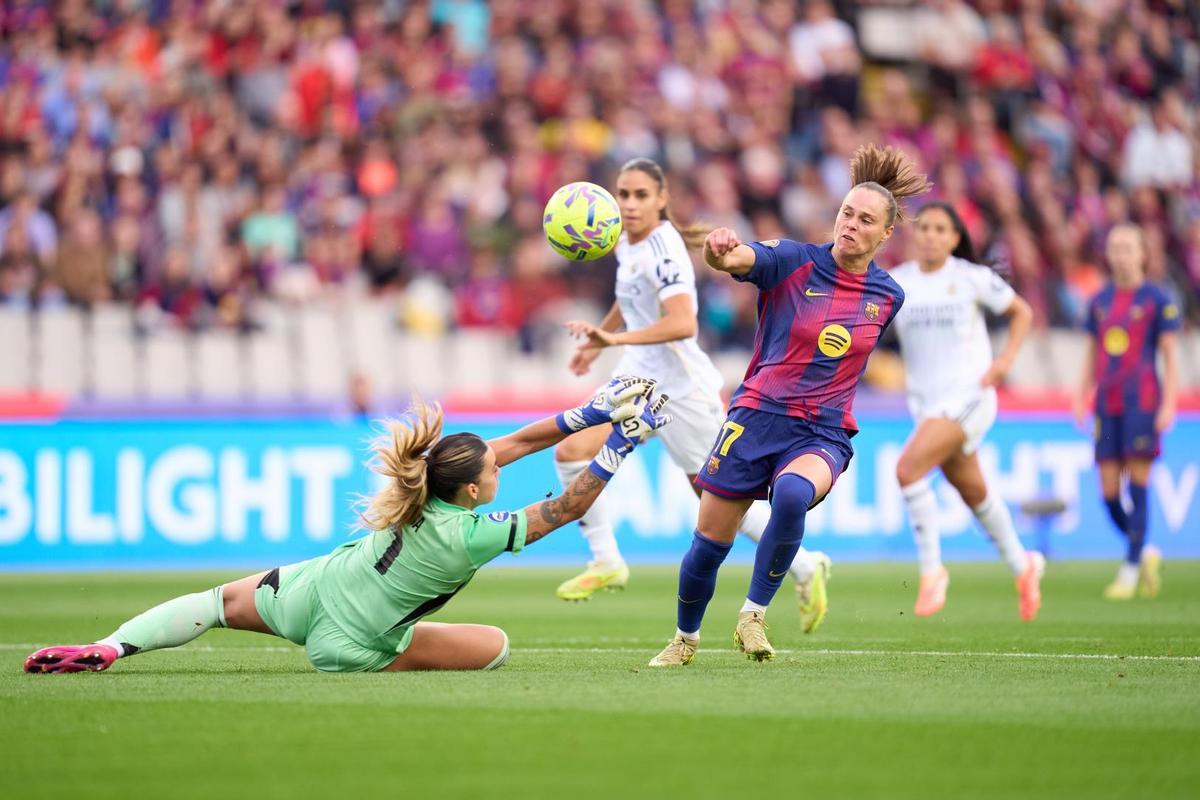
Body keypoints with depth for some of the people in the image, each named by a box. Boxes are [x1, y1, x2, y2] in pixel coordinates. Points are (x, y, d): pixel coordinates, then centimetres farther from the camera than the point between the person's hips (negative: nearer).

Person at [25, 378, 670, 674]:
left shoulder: (420, 485, -6)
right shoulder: (471, 536, -23)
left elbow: (512, 443, 3)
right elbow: (569, 505, -16)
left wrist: (588, 414, 1)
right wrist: (620, 443, -13)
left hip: (311, 588, 6)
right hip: (349, 643, -5)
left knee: (221, 604, 24)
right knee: (495, 646, -2)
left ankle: (109, 648, 4)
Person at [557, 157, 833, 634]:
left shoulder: (662, 250, -23)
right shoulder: (627, 242, 4)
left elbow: (682, 323, -36)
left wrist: (615, 339, -42)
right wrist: (597, 340, 29)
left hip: (681, 388, -8)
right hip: (639, 378, 8)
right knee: (571, 454, -6)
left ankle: (804, 568, 19)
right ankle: (606, 563, 5)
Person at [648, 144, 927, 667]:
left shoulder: (887, 296, 4)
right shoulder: (793, 261, -7)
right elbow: (736, 259, -28)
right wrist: (720, 250, -50)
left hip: (823, 435, 1)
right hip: (758, 418, -1)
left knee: (793, 495, -34)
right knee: (709, 544, 3)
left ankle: (753, 616, -18)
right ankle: (685, 639, 31)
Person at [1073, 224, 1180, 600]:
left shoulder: (1157, 300, 0)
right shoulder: (1100, 301, 14)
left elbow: (1171, 357, -2)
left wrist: (1168, 404, -10)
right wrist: (1081, 398, 11)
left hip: (1142, 402, -5)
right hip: (1107, 405, 5)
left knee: (1137, 484, -7)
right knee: (1109, 492, 0)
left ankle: (1130, 571, -4)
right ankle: (1146, 554, 21)